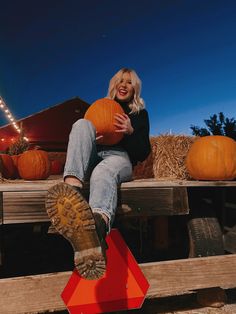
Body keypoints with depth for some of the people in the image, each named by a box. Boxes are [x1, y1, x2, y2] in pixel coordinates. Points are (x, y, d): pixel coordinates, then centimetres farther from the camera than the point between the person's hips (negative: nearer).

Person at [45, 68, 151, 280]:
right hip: (93, 158, 3)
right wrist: (89, 139, -1)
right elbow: (80, 132, 24)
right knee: (83, 124, -28)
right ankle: (72, 188, -56)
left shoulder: (140, 114, 23)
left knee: (103, 172, -40)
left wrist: (131, 132, -6)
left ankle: (97, 226, -76)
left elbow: (143, 154, 13)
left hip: (119, 158, -2)